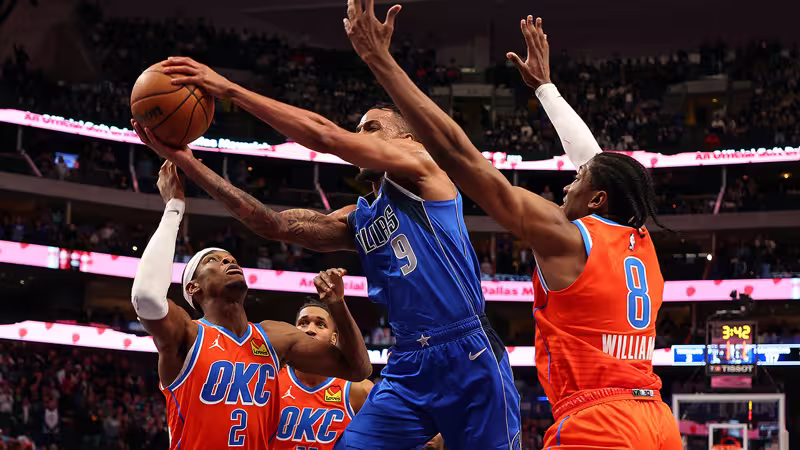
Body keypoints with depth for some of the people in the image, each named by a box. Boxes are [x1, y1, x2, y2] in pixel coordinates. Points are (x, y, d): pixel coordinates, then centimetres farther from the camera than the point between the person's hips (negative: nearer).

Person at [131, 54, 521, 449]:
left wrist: (230, 90, -11)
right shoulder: (356, 221, 17)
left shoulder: (422, 165, 0)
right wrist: (187, 162, 2)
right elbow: (273, 225, 7)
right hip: (408, 367, 6)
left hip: (469, 358, -6)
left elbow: (323, 135, -11)